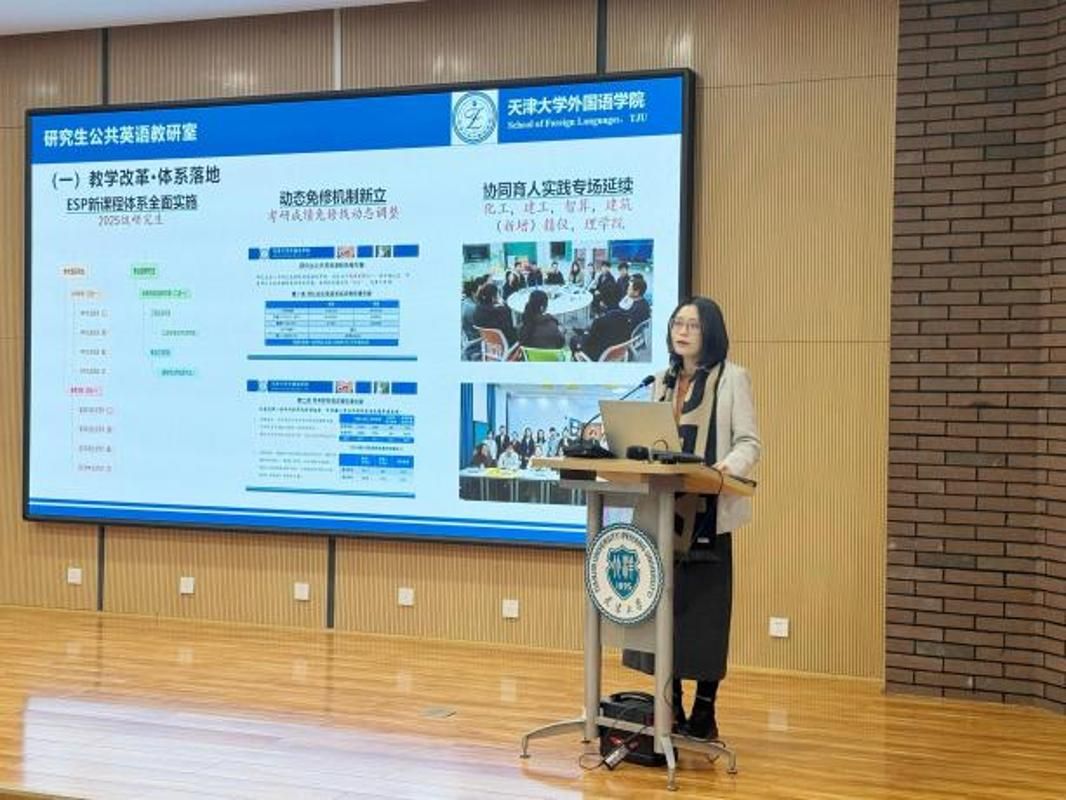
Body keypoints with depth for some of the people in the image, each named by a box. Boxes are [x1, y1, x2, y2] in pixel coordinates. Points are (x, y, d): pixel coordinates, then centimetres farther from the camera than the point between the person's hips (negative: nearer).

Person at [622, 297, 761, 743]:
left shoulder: (732, 377, 1)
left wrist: (730, 466, -25)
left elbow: (749, 442, -4)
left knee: (703, 610, -3)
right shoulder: (663, 381, 19)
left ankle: (704, 712, 5)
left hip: (707, 509, -5)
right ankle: (670, 707, 13)